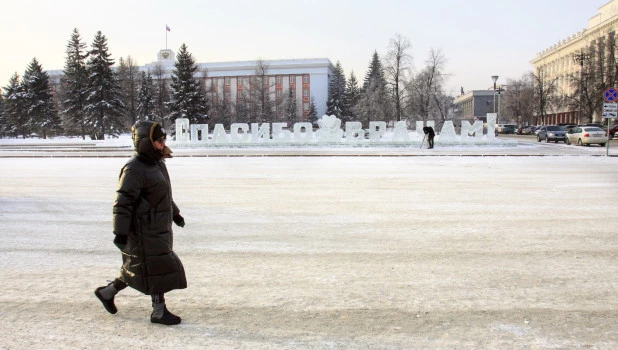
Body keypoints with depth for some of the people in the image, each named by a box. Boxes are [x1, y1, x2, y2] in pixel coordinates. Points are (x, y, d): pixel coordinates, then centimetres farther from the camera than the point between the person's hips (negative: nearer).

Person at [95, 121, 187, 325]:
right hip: (144, 230, -10)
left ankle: (107, 292, 34)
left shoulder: (157, 163, 11)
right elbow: (122, 203, -21)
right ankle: (159, 312, 10)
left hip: (159, 228, 10)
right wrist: (120, 233, -22)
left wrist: (175, 213, 31)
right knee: (159, 269, -3)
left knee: (137, 268, 17)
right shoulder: (134, 169, -19)